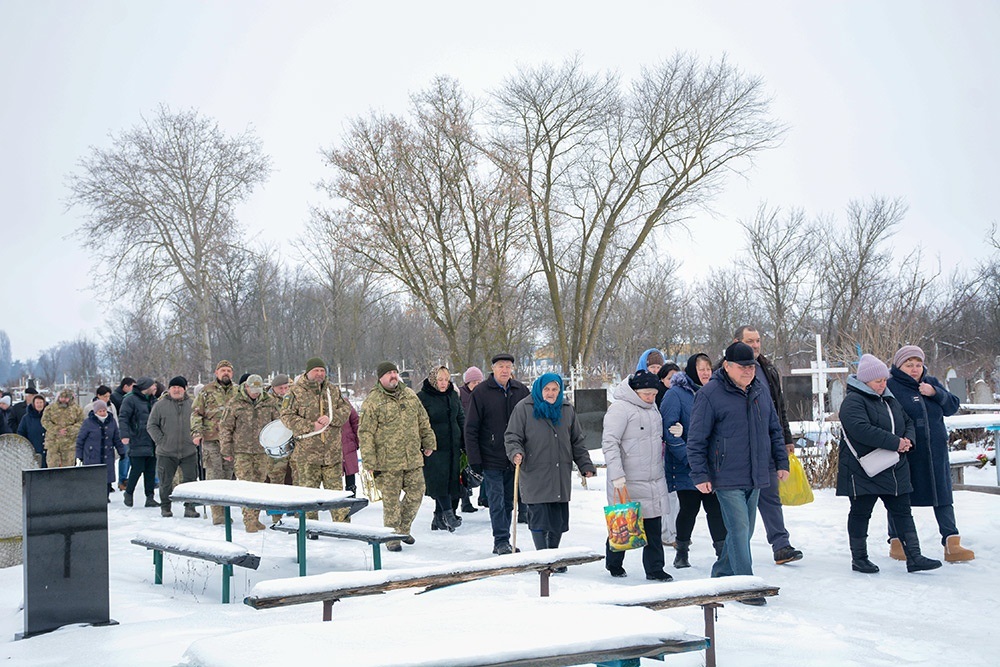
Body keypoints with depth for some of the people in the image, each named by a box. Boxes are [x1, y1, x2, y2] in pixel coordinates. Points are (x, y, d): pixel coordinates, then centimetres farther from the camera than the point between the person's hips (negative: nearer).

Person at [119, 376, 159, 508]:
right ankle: (128, 493, 15)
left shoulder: (152, 401, 17)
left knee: (151, 471, 6)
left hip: (152, 443, 7)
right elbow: (123, 418, -12)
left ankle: (150, 497, 11)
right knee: (137, 470, -5)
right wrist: (125, 435, -23)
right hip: (138, 442, -7)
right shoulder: (131, 400, -6)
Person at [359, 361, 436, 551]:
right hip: (388, 462, -5)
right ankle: (391, 537, 14)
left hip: (414, 459, 5)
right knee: (391, 500, 1)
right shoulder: (372, 402, -7)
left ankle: (403, 529, 28)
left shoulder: (410, 395, 11)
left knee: (416, 493, 8)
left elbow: (423, 421, 21)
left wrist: (429, 443, 21)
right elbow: (365, 434, -9)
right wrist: (370, 463, -12)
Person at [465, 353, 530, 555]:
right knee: (497, 502, -4)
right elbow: (471, 428, -4)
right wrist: (474, 459, -9)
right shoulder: (481, 392, -5)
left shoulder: (521, 391, 5)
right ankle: (501, 542, 2)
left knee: (509, 502, 10)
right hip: (491, 460, -4)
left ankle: (503, 541, 20)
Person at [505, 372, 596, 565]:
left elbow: (578, 441, 18)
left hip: (561, 476, 4)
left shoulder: (567, 410, 13)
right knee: (539, 518, -7)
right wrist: (516, 452, -21)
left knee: (559, 519, 7)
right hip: (535, 475, -4)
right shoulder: (524, 408, 0)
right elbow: (512, 436, -1)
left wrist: (586, 465, 13)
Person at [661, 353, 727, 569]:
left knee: (715, 507, 2)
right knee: (689, 508, 3)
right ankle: (681, 553, 19)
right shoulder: (675, 394, -7)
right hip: (685, 468, -5)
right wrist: (689, 457, -20)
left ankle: (723, 550, 8)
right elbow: (668, 430, -14)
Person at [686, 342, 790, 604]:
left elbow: (774, 430, 20)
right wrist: (700, 476, -13)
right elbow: (696, 440, -9)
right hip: (727, 479, -7)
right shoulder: (709, 395, -10)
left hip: (755, 478, 7)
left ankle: (721, 574, 30)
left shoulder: (760, 391, 10)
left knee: (744, 531, 14)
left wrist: (781, 462, 14)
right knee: (739, 531, -8)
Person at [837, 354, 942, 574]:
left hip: (894, 470, 8)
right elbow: (861, 430, -27)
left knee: (902, 511, 6)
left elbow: (908, 422, 22)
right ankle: (859, 558, 14)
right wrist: (895, 442, -24)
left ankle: (914, 557, 9)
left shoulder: (890, 399, 15)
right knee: (861, 512, 4)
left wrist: (908, 440, -2)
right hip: (862, 471, -8)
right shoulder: (853, 401, -13)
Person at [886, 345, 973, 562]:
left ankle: (952, 544, 6)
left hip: (935, 453, 5)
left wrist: (936, 393, -11)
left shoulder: (932, 383, 11)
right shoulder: (890, 387, -8)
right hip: (903, 454, -5)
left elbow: (953, 406, 6)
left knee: (943, 497, 3)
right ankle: (896, 542, 18)